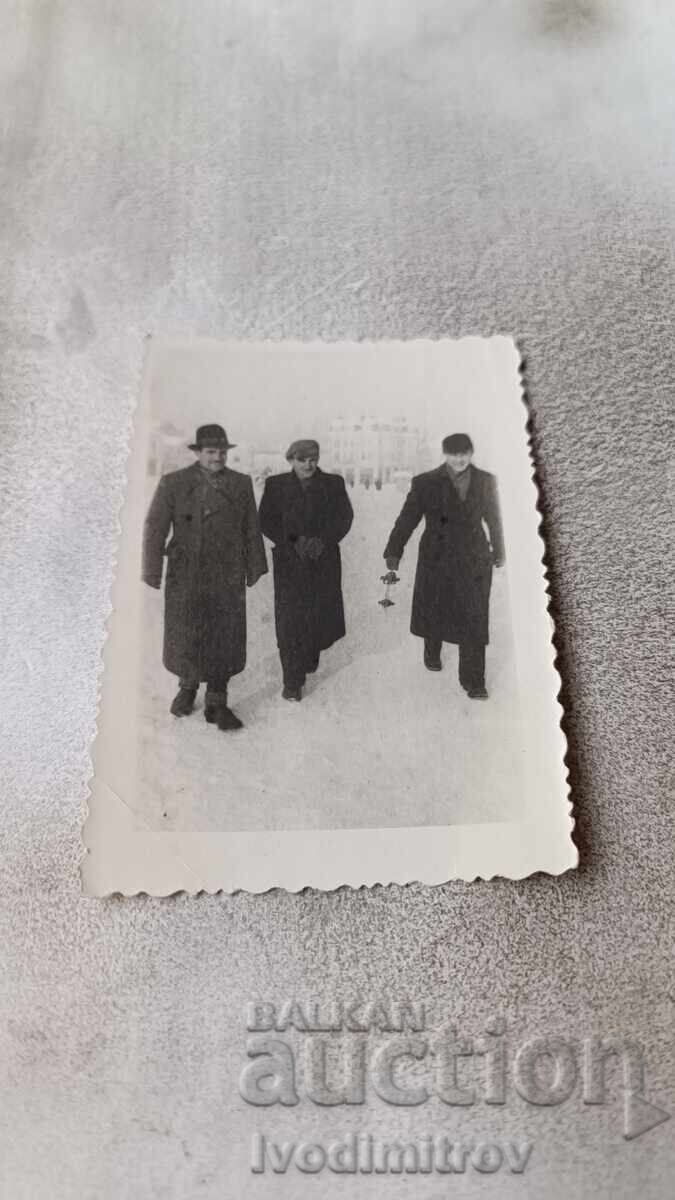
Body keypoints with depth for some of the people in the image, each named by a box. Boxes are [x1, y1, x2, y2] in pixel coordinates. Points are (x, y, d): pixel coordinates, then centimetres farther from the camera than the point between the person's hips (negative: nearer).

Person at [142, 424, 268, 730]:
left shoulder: (241, 484, 5)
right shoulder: (173, 483, -1)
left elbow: (251, 529, 10)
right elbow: (155, 528, -3)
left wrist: (254, 567, 11)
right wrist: (152, 571, -8)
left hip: (227, 578, 1)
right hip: (185, 577, -1)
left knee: (225, 640, 2)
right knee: (183, 637, 8)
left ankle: (216, 703, 16)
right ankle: (187, 686, 36)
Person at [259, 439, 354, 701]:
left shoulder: (333, 484, 6)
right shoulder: (276, 485, 3)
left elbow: (344, 518, 2)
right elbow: (266, 521, -1)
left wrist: (322, 541, -14)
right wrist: (294, 542, -13)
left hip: (324, 561, 2)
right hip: (289, 562, -1)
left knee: (321, 615, 4)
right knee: (290, 621, -6)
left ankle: (309, 657, 34)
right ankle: (292, 682, 0)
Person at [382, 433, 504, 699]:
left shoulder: (486, 481, 1)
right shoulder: (426, 483, -7)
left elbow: (494, 519, 11)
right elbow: (407, 519, -11)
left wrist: (499, 551, 20)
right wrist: (393, 551, -21)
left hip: (474, 561, 1)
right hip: (437, 560, -1)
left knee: (474, 622, -2)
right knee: (434, 612, 18)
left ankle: (473, 682, 7)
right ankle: (432, 652, 48)